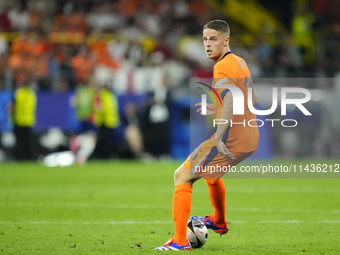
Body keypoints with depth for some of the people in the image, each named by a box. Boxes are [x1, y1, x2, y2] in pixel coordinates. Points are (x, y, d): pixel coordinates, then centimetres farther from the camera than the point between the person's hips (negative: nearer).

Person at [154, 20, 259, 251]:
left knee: (182, 176, -4)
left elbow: (232, 99, -32)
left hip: (231, 140, -9)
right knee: (208, 170, 35)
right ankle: (219, 222, 52)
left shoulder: (222, 67, -15)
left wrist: (219, 138, -38)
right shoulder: (240, 62, 14)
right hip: (251, 139, 9)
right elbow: (252, 99, 25)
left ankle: (180, 241, -9)